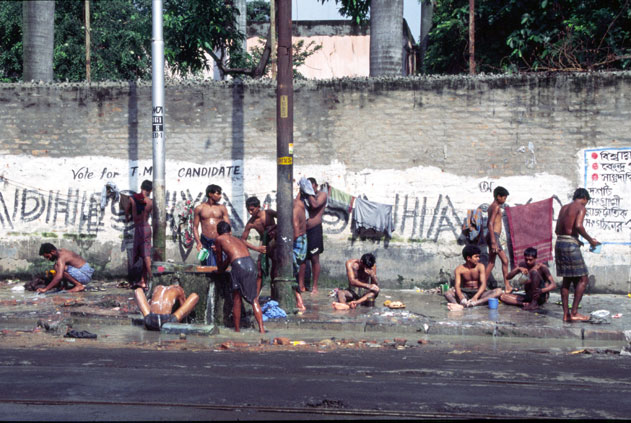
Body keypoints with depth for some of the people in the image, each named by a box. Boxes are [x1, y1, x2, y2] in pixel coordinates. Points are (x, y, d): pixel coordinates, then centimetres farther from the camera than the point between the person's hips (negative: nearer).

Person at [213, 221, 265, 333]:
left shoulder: (219, 239, 18)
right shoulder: (239, 240, 32)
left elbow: (220, 259, 27)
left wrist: (220, 269, 46)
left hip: (239, 265, -4)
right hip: (251, 263, 4)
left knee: (236, 299, 10)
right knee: (254, 299, 9)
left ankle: (237, 330, 15)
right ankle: (261, 329, -1)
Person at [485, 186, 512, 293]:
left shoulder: (492, 207, 18)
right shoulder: (496, 207, -12)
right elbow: (491, 224, -21)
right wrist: (493, 242, -24)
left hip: (492, 236, 10)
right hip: (494, 236, -10)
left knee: (491, 263, 11)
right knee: (504, 260, -7)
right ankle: (507, 286, -6)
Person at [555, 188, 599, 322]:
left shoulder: (564, 208, 19)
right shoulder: (580, 208, -3)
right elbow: (578, 226, -20)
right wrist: (590, 240, -7)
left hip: (559, 242, 8)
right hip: (571, 244, -8)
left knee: (567, 279, 14)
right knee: (582, 279, 0)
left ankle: (566, 314, 12)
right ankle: (574, 313, -7)